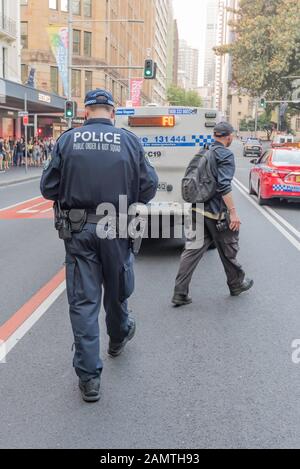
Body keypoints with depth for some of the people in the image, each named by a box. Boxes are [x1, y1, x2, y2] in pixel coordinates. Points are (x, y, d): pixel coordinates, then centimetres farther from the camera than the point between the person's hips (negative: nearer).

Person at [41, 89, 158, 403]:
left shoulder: (67, 140, -3)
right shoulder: (130, 141, -3)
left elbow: (48, 188, -1)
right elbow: (149, 187, -4)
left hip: (79, 231, 0)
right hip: (116, 229, 1)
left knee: (83, 300, 5)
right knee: (117, 291, 22)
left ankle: (88, 377, 8)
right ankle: (118, 338, 48)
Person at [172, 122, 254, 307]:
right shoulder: (226, 154, -12)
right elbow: (224, 186, -23)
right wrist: (233, 212, -23)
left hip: (198, 209, 7)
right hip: (216, 211, -7)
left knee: (193, 250, 4)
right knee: (228, 250, 13)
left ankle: (180, 294, 0)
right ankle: (237, 284, 33)